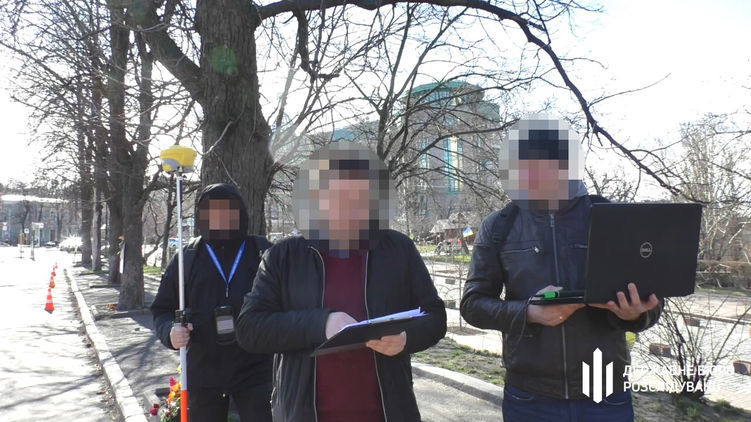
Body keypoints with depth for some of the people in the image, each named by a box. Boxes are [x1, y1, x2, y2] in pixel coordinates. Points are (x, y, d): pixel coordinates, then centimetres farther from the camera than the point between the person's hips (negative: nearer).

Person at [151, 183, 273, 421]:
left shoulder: (263, 253, 0)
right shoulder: (187, 258, 4)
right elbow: (162, 309, 9)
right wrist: (170, 332, -12)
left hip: (255, 371, -2)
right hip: (202, 373, 2)